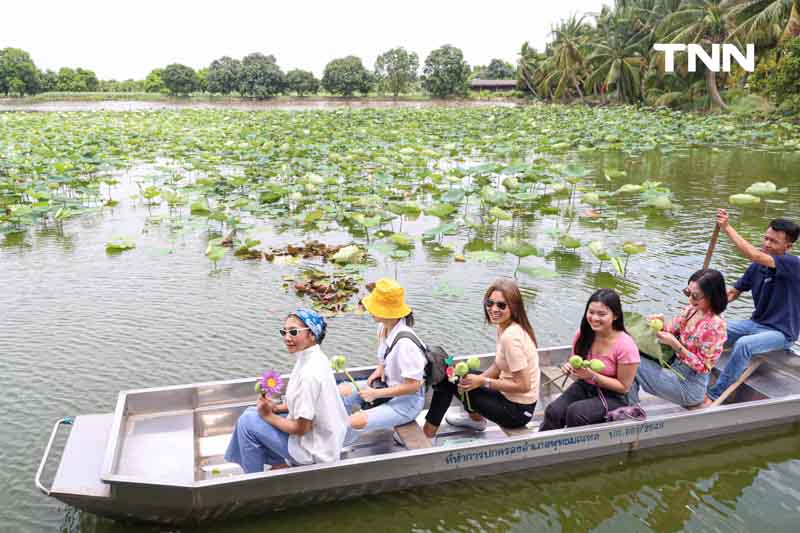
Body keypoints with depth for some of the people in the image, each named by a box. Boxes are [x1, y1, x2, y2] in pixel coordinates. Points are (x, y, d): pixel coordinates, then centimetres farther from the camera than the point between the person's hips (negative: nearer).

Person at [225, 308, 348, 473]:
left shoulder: (310, 373, -29)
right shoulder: (313, 357, -1)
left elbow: (301, 428, -23)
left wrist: (269, 415, -9)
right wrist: (277, 408, 1)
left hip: (315, 449, -9)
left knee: (247, 421, -5)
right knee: (252, 411, 13)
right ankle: (285, 463, 17)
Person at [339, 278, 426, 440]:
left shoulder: (405, 342, -32)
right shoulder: (383, 327, -7)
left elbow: (413, 386, -26)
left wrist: (376, 393, -21)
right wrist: (380, 369, -2)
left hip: (408, 400, -9)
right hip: (389, 384, 9)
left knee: (355, 423, -22)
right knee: (340, 391, 2)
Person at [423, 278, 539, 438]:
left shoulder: (511, 337, -27)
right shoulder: (504, 327, 0)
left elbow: (523, 386, -25)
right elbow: (498, 366, 9)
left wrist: (482, 381, -19)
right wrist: (475, 379, -8)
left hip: (518, 410, -9)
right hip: (509, 395, 9)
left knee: (449, 382, -7)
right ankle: (476, 417, 25)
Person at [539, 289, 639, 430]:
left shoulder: (625, 345, -19)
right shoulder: (583, 334, -5)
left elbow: (623, 387, -12)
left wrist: (593, 376, -24)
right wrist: (570, 367, -13)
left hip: (612, 396, -4)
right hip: (584, 387, 4)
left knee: (575, 412, -32)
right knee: (553, 411, -24)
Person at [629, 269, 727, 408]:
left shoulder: (715, 325, -23)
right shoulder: (691, 310, -3)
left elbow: (703, 366, -19)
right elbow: (672, 333, 6)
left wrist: (675, 345, -26)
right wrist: (661, 325, -16)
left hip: (690, 386, -8)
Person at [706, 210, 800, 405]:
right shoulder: (758, 266, 1)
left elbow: (754, 255, -34)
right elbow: (733, 292, 7)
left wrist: (727, 228, -31)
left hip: (781, 333, -7)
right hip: (756, 324, 7)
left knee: (743, 344, -33)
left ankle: (714, 395, -24)